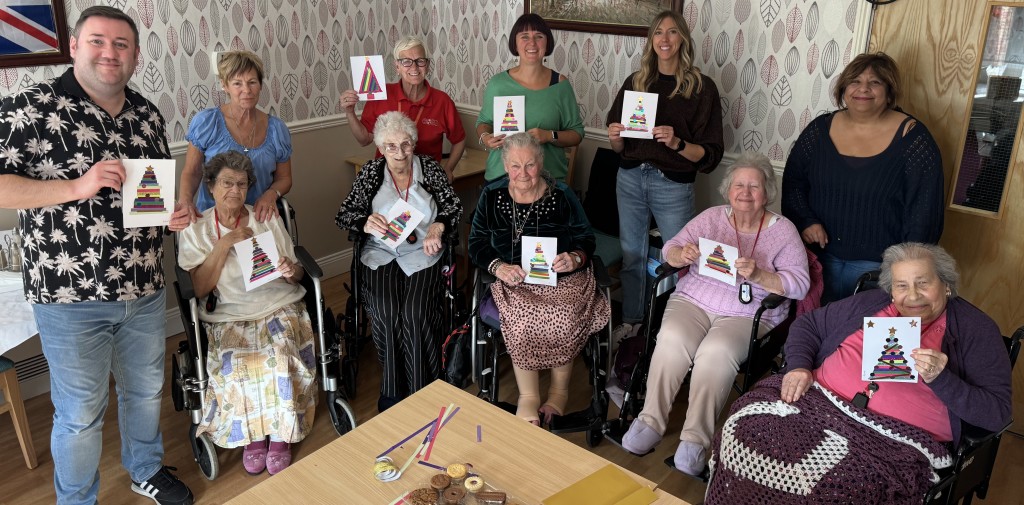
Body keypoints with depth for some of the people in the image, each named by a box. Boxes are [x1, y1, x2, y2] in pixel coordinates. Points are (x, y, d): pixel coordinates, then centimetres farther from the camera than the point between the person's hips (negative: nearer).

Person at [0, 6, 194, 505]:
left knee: (146, 390, 22)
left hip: (144, 290, 5)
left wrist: (174, 212, -4)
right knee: (80, 414, 9)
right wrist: (77, 187, -25)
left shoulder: (147, 115, 6)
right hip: (71, 297, -5)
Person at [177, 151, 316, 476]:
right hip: (228, 316, 0)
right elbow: (198, 288, -6)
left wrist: (291, 271, -13)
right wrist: (223, 245, -13)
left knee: (282, 355, -29)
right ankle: (252, 435, -7)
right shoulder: (196, 230, 5)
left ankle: (280, 436, -11)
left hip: (279, 306, 1)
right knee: (236, 364, -30)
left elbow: (296, 275, 11)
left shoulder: (269, 221, 9)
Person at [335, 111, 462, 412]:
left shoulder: (429, 168, 7)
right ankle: (392, 393, -10)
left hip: (422, 253, -1)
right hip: (380, 254, 1)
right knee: (386, 313, -26)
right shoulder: (371, 172, 8)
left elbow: (454, 207, 5)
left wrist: (438, 227, -16)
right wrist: (366, 223, -17)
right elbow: (344, 215, 5)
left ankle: (422, 391, -12)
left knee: (416, 313, -27)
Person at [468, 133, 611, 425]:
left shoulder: (562, 196, 2)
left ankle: (559, 391, -5)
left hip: (563, 279, 0)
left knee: (564, 320, -31)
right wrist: (499, 267, -13)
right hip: (514, 281, 0)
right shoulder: (492, 196, 5)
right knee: (522, 320, -32)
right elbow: (477, 244, 7)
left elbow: (586, 240, 6)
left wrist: (574, 259, -17)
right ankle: (528, 397, -14)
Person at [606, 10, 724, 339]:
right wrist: (615, 136, -12)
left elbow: (710, 154, -9)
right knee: (631, 254, 13)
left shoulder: (701, 87, -6)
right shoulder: (636, 82, 5)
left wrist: (676, 143, -25)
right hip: (631, 179, 4)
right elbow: (619, 147, 10)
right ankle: (631, 321, 30)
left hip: (673, 185, -3)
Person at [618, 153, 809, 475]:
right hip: (693, 301, 2)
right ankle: (650, 422, -16)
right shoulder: (711, 218, 10)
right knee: (672, 340, -28)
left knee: (716, 353, -32)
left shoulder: (783, 230, 3)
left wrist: (758, 275, -21)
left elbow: (799, 285, -4)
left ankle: (695, 440, -22)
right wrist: (682, 255, -15)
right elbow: (670, 249, 9)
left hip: (747, 315, -2)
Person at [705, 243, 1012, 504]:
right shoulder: (869, 303, 18)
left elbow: (997, 413, 1)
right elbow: (807, 326, 24)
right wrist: (798, 367, 4)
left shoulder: (977, 330, 8)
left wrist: (940, 379, -16)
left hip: (899, 438, -3)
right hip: (819, 401, 4)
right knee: (749, 426, -24)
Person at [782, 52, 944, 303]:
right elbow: (793, 181, 6)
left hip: (876, 263, -3)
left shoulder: (912, 138, -8)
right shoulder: (820, 129, 2)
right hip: (820, 254, 3)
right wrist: (805, 221, -10)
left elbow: (923, 211, -8)